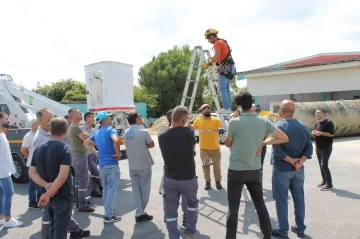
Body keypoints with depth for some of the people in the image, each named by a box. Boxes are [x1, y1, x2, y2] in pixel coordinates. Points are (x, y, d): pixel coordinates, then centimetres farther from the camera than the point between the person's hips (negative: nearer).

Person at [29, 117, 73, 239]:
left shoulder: (39, 149, 3)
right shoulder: (63, 148, -17)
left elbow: (32, 172, 2)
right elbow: (63, 175, -27)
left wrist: (46, 185, -11)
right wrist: (47, 194, -20)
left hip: (47, 196, 6)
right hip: (63, 196, -6)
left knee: (53, 226, 22)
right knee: (60, 229, 6)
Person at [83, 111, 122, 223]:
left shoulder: (97, 133, 13)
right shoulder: (110, 129, -11)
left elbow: (86, 143, 23)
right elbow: (116, 141, -31)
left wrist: (96, 152, 15)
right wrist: (118, 153, -18)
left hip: (102, 164, 8)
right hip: (112, 164, -8)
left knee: (106, 189, 16)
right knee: (112, 190, 0)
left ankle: (108, 212, 25)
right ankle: (109, 216, 4)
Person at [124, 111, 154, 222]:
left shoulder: (126, 133, 2)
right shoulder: (143, 132, -16)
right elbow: (152, 145, -5)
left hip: (132, 166, 5)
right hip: (144, 165, -5)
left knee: (136, 189, 12)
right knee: (144, 189, 8)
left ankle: (139, 213, 13)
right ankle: (141, 213, 15)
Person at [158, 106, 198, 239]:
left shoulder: (162, 135, -7)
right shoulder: (188, 133, -13)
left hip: (170, 179, 1)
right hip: (189, 178, 0)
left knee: (170, 211, 15)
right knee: (192, 203, 26)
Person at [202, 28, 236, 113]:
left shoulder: (218, 43, -7)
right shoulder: (222, 42, 23)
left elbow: (217, 56, -21)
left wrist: (208, 64, -17)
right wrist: (211, 62, 16)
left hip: (225, 68, -10)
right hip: (230, 68, 10)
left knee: (222, 89, -9)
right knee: (226, 89, 10)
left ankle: (226, 108, -11)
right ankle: (229, 108, 11)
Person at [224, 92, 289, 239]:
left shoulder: (234, 122, -14)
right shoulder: (263, 121, -1)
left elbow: (228, 144, 1)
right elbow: (284, 138, 3)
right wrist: (263, 143, 1)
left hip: (236, 170, -4)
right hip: (255, 170, 4)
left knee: (233, 209, 4)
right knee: (260, 204, 18)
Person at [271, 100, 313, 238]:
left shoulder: (279, 127, -15)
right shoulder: (303, 127, 4)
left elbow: (278, 151, -22)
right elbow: (309, 149, -1)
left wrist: (292, 161, -14)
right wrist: (300, 161, -12)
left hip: (281, 169, -6)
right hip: (299, 170, 6)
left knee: (281, 200, 5)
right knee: (299, 199, 16)